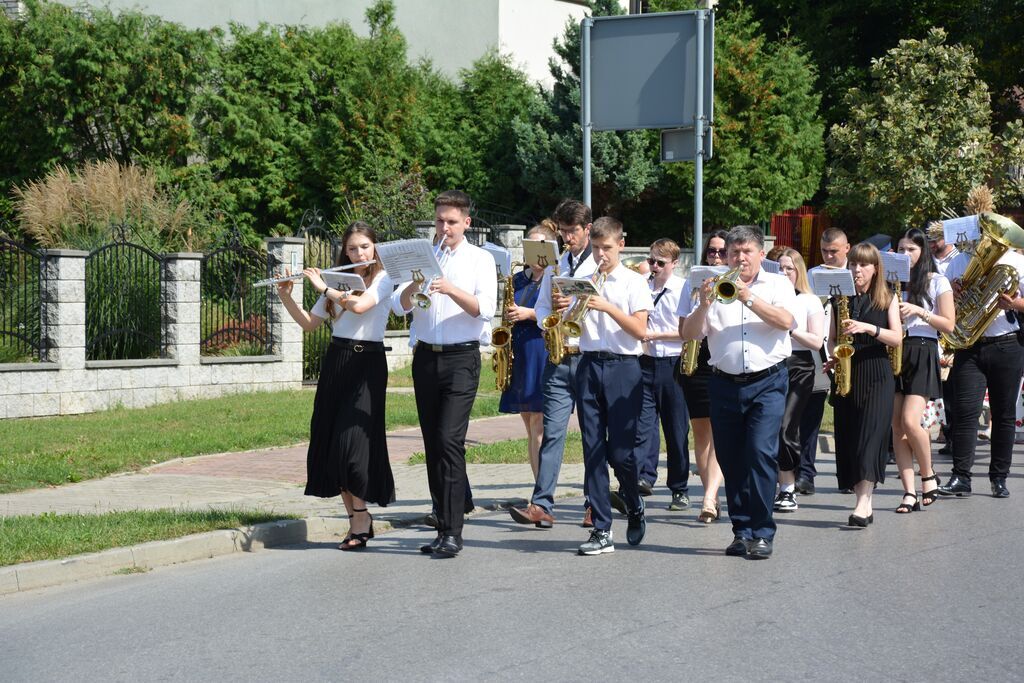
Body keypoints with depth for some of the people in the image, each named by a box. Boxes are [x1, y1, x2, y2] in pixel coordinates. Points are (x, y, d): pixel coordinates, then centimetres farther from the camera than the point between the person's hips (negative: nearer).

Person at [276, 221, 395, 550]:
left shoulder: (382, 279, -3)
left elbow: (359, 305, -23)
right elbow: (309, 323, 14)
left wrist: (323, 287, -12)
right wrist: (286, 297, 1)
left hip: (367, 362, -6)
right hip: (335, 361, 6)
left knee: (352, 441, -14)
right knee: (329, 443, 2)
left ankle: (361, 518, -5)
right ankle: (357, 518, 9)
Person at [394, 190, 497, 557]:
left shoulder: (480, 259, 4)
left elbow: (485, 309, -8)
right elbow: (399, 305, 5)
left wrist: (451, 290, -22)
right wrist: (415, 285, -15)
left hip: (461, 358, -5)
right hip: (426, 357, 5)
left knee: (450, 440, -15)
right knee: (432, 443, 6)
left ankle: (453, 533, -16)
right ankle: (443, 526, 12)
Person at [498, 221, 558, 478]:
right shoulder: (518, 279, 16)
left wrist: (530, 314, -17)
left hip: (543, 355, -7)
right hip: (519, 357, 7)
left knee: (539, 423, -13)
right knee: (530, 425, 7)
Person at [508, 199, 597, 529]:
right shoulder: (555, 266, 17)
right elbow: (541, 306, 20)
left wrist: (575, 306, -16)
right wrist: (550, 321, -1)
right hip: (558, 358, 4)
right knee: (552, 431, -4)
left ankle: (594, 505, 13)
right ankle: (541, 505, -9)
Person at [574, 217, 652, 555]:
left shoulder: (634, 282, 3)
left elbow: (640, 330, -7)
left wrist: (606, 307, -15)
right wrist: (573, 309, -10)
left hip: (622, 366, -3)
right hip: (589, 365, 3)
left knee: (620, 451, -5)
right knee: (593, 450, -1)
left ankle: (635, 508, 24)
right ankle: (602, 530, 2)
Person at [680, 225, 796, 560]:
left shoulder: (777, 284, 8)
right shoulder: (717, 288, 12)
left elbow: (785, 321, -11)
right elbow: (688, 333, 5)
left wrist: (748, 298, -17)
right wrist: (704, 305, -12)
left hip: (767, 382, -3)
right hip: (725, 384, 3)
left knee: (761, 453, -14)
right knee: (731, 460, 5)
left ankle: (762, 534, -11)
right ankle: (742, 531, 15)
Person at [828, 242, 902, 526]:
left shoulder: (887, 299, 4)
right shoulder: (840, 299, 11)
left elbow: (896, 337, -4)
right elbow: (832, 338, 15)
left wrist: (868, 328, -18)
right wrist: (834, 354, -6)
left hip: (877, 375, -4)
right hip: (846, 375, 4)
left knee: (870, 435, -15)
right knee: (848, 438, 1)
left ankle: (863, 504, -21)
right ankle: (864, 504, 8)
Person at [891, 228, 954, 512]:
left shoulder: (937, 282, 4)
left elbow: (948, 325, -2)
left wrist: (919, 311, -12)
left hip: (922, 353, -5)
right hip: (893, 352, 5)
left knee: (910, 422, -18)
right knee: (897, 426, -3)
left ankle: (929, 476, 5)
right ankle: (910, 492, -2)